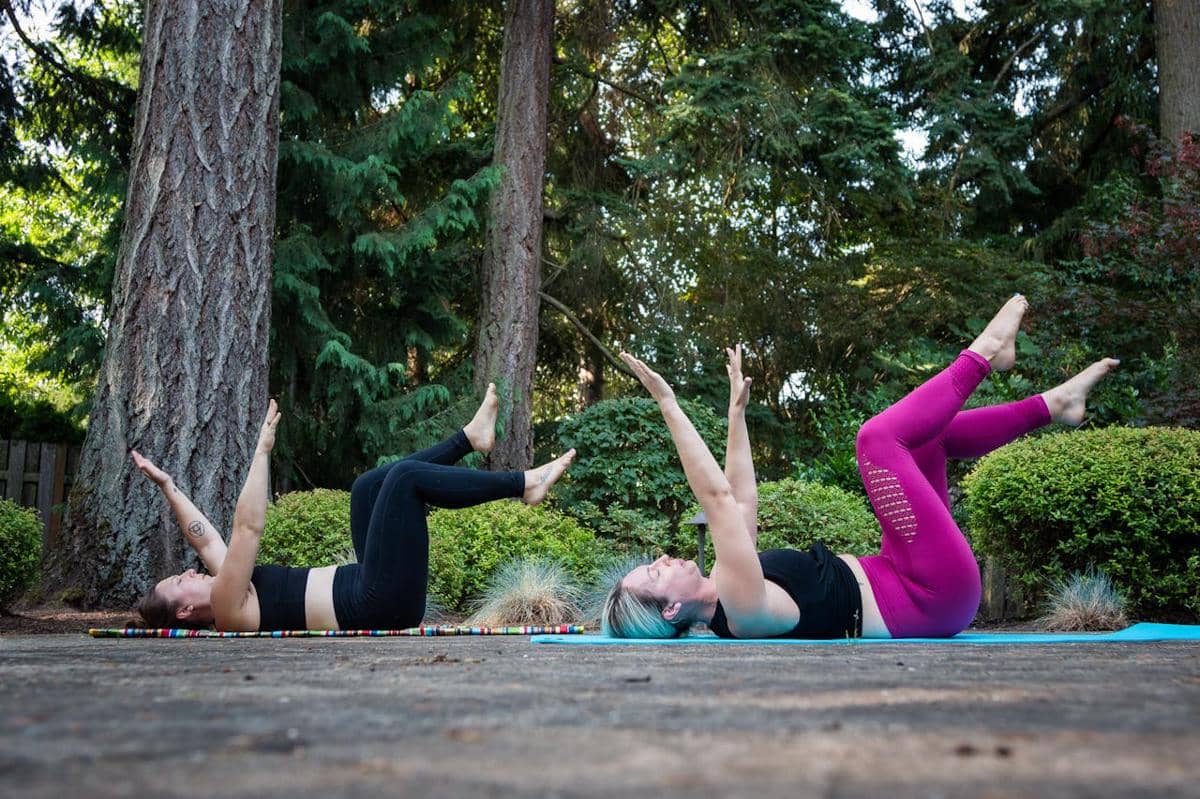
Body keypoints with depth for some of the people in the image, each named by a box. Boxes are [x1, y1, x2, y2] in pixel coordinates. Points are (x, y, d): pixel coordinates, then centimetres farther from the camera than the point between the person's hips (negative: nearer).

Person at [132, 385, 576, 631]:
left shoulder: (233, 599, 16)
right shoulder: (228, 607, -9)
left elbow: (206, 539, 24)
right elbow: (247, 527, -16)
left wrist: (167, 485, 23)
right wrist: (262, 449, -12)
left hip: (378, 594, 10)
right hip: (380, 600, -10)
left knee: (369, 486, 16)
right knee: (406, 476, -17)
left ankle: (470, 436, 17)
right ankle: (523, 483, -9)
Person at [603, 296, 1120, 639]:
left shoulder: (721, 593, 1)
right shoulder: (741, 609, -25)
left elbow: (740, 496, 10)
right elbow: (717, 496, -33)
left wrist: (737, 409, 12)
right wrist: (669, 405, -32)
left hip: (901, 585, 9)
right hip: (937, 597, -9)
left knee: (929, 431, 15)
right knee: (878, 436, -18)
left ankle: (1053, 404, 21)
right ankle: (983, 353, 1)